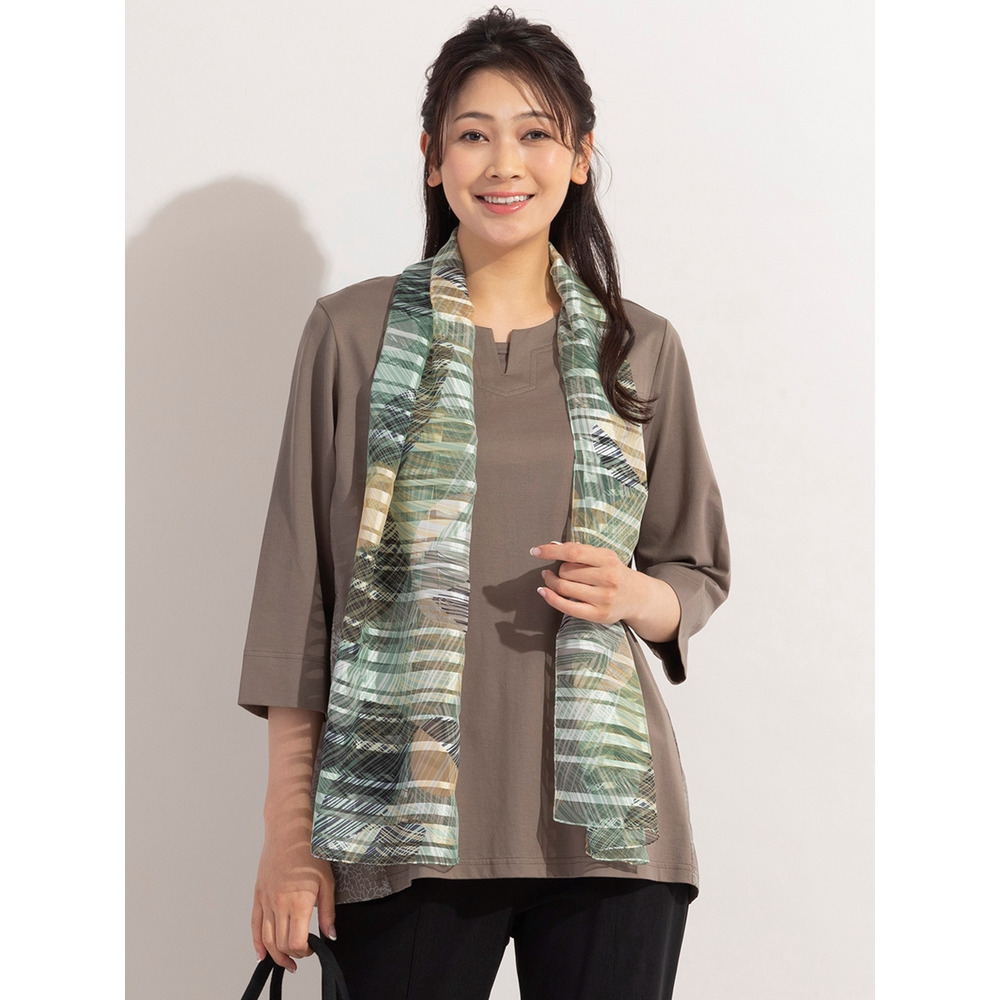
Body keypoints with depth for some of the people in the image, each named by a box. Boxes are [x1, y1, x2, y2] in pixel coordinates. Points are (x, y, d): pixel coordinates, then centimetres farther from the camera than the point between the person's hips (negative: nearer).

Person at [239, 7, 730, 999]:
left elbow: (700, 572, 17)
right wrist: (288, 830, -1)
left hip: (603, 822, 2)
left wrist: (636, 597, -7)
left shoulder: (640, 349, 9)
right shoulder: (354, 332, 3)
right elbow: (298, 583, 2)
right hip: (409, 825, -1)